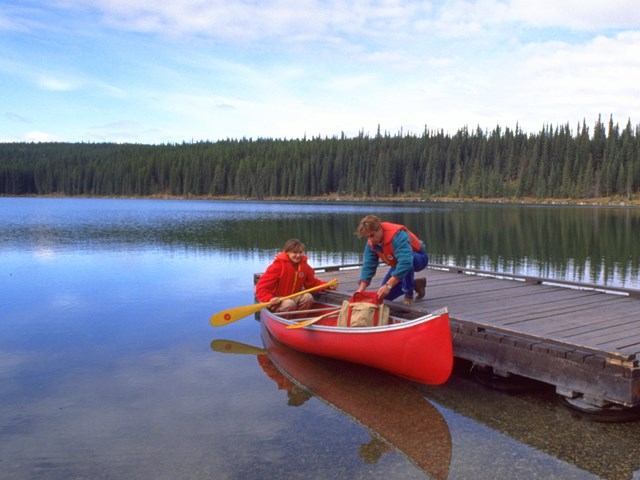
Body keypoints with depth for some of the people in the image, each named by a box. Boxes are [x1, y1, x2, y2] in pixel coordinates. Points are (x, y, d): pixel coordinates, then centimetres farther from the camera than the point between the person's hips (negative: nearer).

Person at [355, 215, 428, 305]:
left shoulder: (397, 235, -38)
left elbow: (405, 262, -48)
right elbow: (368, 266, -11)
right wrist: (361, 289, -22)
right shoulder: (371, 243, -13)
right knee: (386, 295, 2)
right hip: (399, 263, 8)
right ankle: (416, 284, 20)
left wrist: (388, 285, -51)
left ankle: (409, 295, -14)